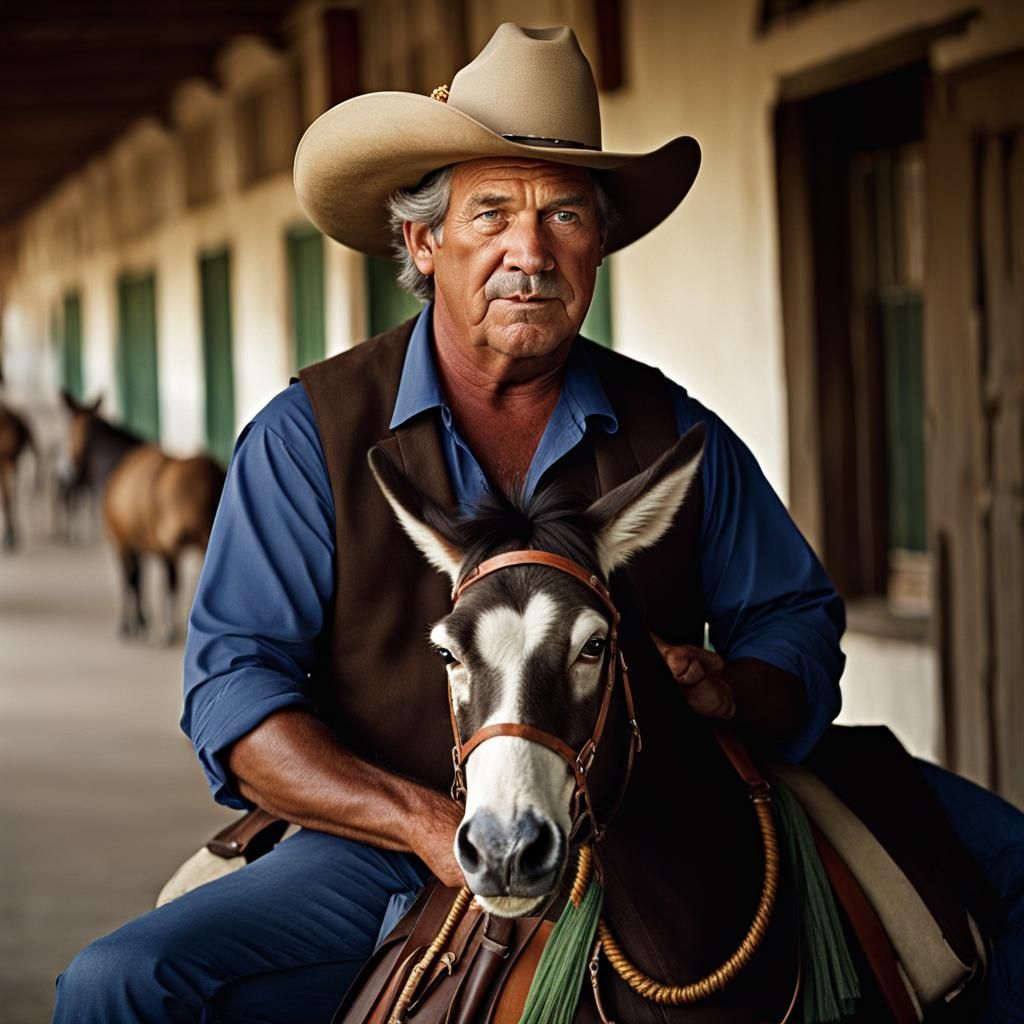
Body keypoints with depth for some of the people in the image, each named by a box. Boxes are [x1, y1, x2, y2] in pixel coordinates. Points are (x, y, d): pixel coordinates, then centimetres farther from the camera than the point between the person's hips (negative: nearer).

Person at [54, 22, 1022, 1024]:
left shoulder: (674, 435, 8)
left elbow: (797, 624, 15)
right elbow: (233, 687, -6)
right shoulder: (309, 433, 0)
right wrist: (429, 825, -20)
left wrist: (727, 692, -11)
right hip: (383, 856, -1)